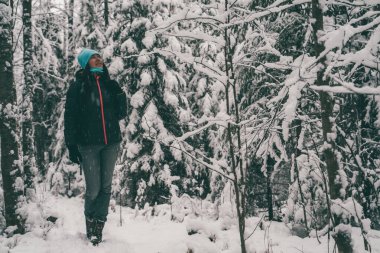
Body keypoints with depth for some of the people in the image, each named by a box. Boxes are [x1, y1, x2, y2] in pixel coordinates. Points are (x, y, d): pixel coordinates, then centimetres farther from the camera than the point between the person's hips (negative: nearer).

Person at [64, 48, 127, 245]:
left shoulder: (109, 84, 12)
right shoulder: (78, 86, 0)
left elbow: (121, 114, 11)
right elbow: (70, 117, -3)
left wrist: (119, 94, -4)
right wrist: (71, 145, -9)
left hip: (111, 142, 4)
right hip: (88, 144, -4)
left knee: (106, 187, 4)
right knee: (93, 189, -5)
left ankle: (99, 227, 13)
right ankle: (91, 222, 18)